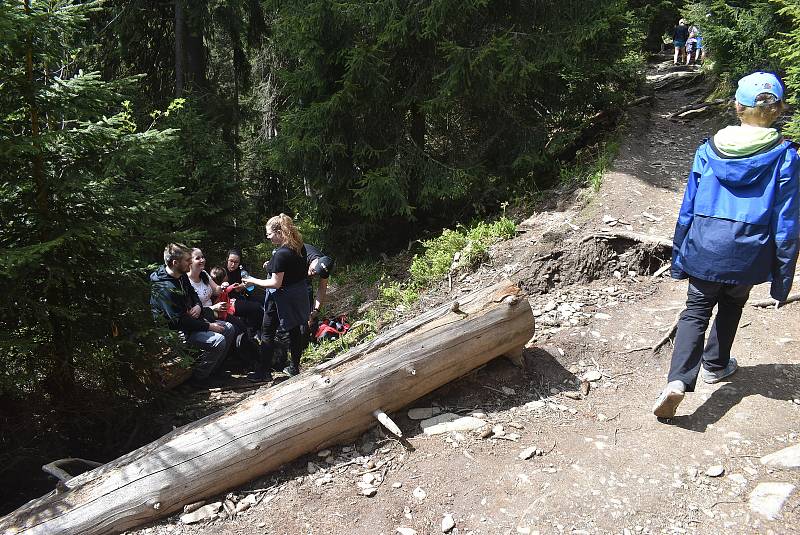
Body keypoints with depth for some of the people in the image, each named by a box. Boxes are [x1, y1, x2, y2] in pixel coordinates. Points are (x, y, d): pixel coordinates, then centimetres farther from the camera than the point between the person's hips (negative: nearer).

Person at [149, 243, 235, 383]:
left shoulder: (182, 276, 2)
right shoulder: (165, 289, -28)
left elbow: (193, 294, 20)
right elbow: (179, 321, -27)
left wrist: (198, 306, -4)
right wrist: (209, 326, -20)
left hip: (192, 319, 10)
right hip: (177, 330, -10)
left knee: (229, 329, 6)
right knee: (218, 341, -25)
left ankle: (212, 369, 13)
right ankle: (198, 377, -8)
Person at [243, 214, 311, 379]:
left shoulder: (280, 254, -24)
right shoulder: (297, 247, 2)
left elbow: (276, 283, -23)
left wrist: (253, 281, -13)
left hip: (282, 299, -8)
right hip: (298, 295, 8)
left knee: (267, 333, 5)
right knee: (295, 330, 16)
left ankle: (263, 372, 12)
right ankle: (295, 367, 28)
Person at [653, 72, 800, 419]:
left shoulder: (709, 150, -2)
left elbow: (688, 208, 2)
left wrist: (679, 257, 12)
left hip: (705, 248, 0)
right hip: (747, 255, 0)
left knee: (696, 310, 9)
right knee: (731, 307, 25)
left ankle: (678, 380, -10)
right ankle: (715, 365, 42)